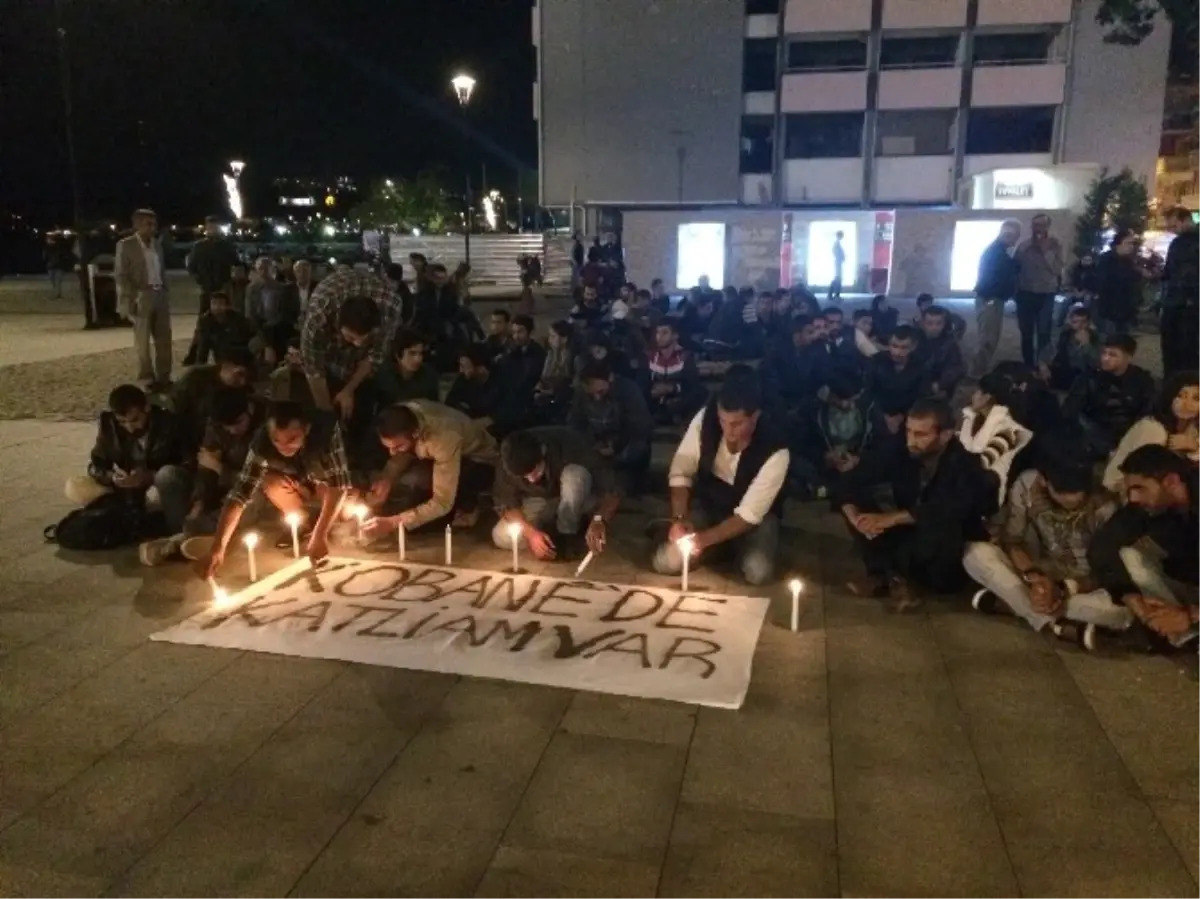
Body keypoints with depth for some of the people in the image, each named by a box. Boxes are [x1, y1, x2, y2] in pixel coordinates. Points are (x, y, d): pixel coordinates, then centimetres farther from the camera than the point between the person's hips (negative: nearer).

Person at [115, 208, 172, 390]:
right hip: (140, 298, -5)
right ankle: (149, 380, 7)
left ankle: (164, 377, 15)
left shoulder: (157, 244, 14)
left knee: (164, 340, 6)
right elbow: (121, 276, -7)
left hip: (160, 296, 6)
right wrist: (132, 298, -15)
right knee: (143, 342, 1)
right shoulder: (125, 245, -4)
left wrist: (165, 292, 11)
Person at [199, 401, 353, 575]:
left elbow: (339, 485, -39)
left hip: (329, 484, -1)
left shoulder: (326, 430, -39)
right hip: (301, 485, 2)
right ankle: (300, 523, 0)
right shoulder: (262, 442, -33)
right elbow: (240, 493, -35)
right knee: (271, 482, -29)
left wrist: (320, 535, -47)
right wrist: (218, 548, -44)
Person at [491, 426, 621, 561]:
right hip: (539, 501, 3)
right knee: (501, 537, -21)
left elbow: (611, 488, -35)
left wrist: (599, 520, -53)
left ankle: (567, 534, -16)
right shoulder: (509, 462, -27)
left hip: (578, 500, -2)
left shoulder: (570, 445, -35)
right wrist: (530, 532, -33)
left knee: (574, 474, -36)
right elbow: (505, 503, -17)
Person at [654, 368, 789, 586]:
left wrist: (706, 538, -37)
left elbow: (750, 513, -26)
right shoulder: (706, 419, -24)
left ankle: (735, 545, 5)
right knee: (665, 562, -16)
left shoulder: (775, 451, -31)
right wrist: (679, 519, -27)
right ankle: (724, 545, 9)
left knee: (757, 572, -30)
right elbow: (680, 472, -13)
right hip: (707, 504, 3)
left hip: (754, 516, -2)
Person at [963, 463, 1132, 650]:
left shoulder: (1104, 509, -20)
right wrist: (1033, 576, -30)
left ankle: (1011, 600, -26)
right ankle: (1053, 625, -28)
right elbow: (1011, 541, -12)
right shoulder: (1026, 485, -16)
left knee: (1123, 611, -36)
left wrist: (1063, 590, -35)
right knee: (977, 553, -25)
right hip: (1039, 578, 1)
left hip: (1081, 586, -1)